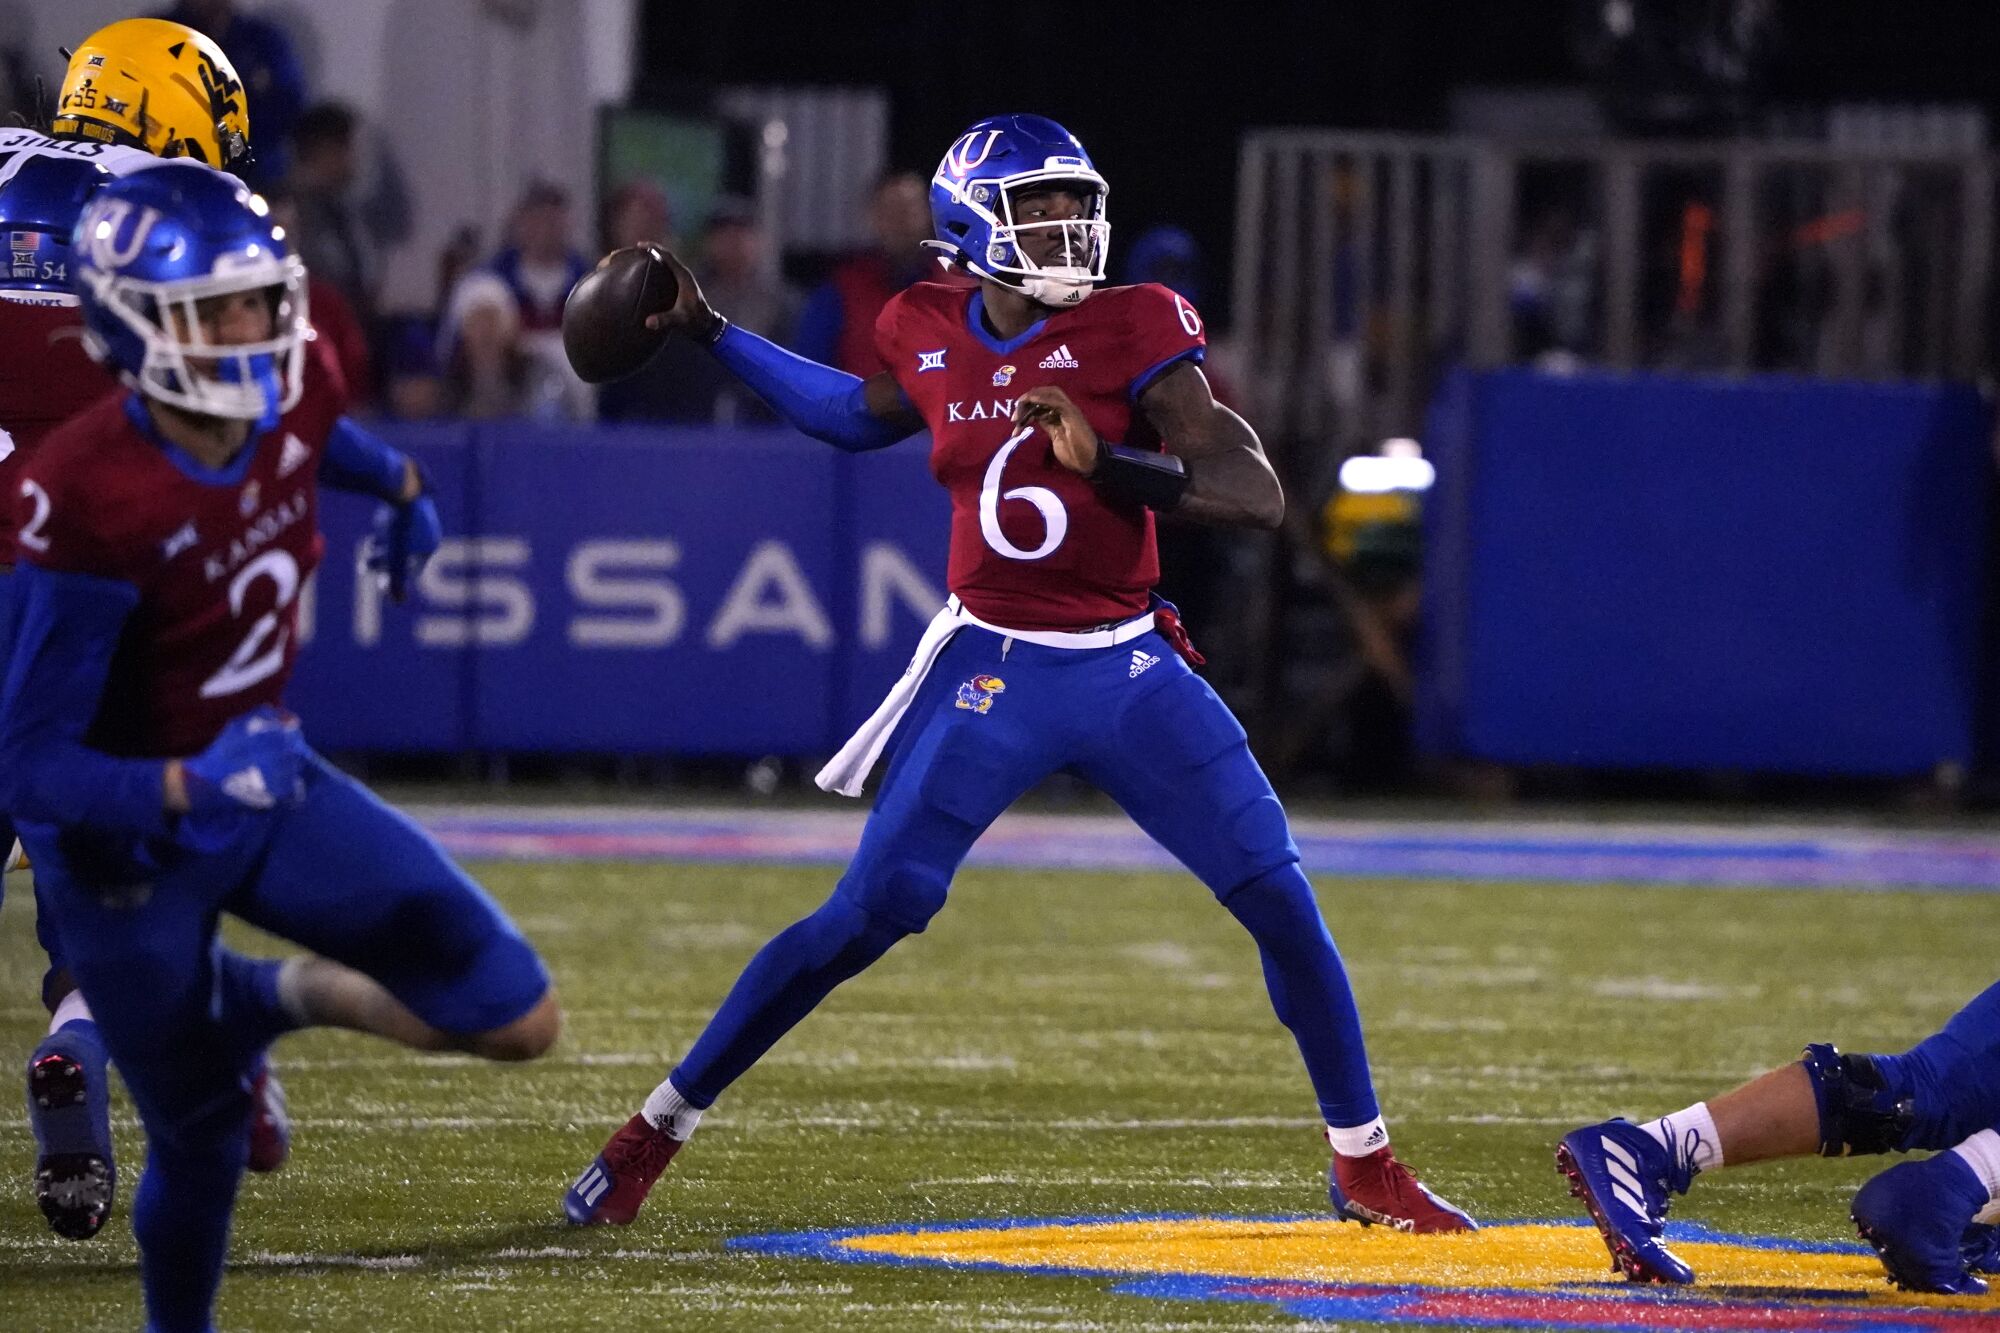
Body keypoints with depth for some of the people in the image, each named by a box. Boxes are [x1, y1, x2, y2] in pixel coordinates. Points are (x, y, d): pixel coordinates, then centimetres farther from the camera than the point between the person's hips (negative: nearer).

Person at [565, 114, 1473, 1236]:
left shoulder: (1129, 335, -9)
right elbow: (858, 418, 24)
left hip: (1132, 675, 0)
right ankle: (660, 1126, 7)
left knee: (1280, 901, -6)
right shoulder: (934, 339, 0)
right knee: (868, 914, -5)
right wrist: (708, 332, 23)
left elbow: (1258, 497, -16)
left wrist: (1106, 461, -29)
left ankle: (1366, 1167, 10)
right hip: (993, 675, 0)